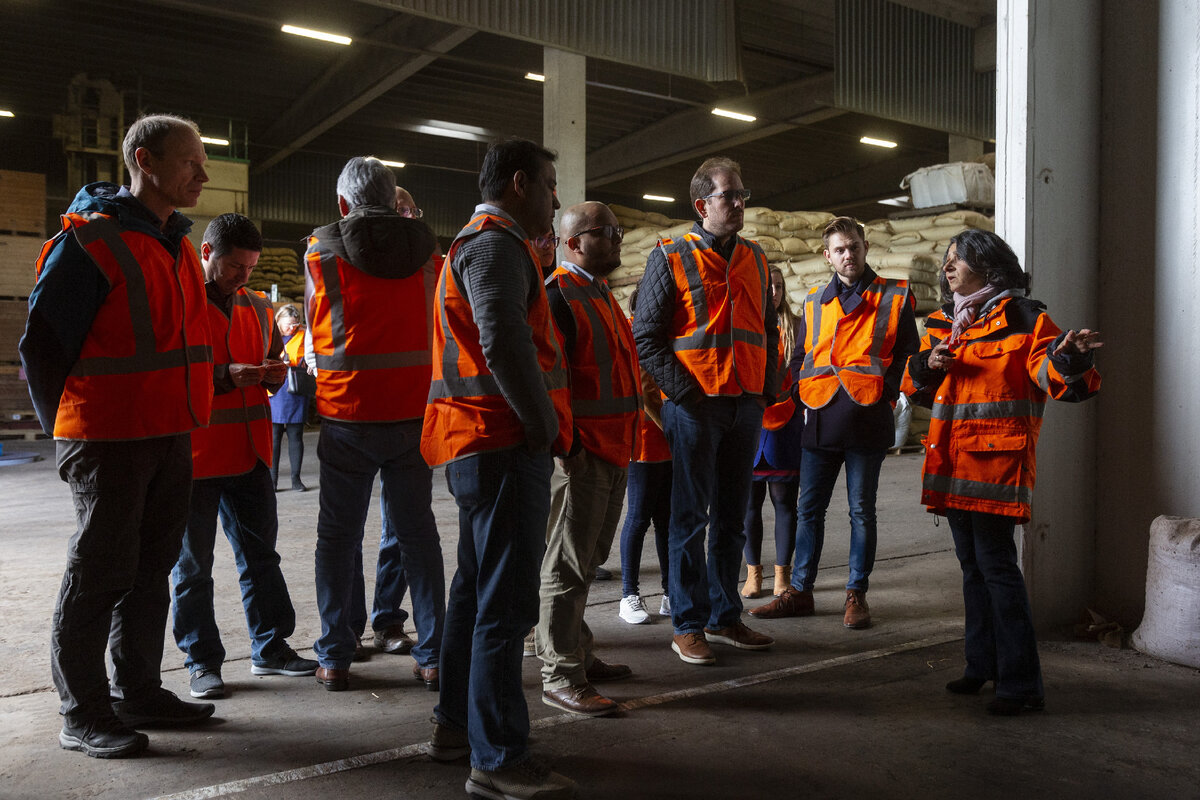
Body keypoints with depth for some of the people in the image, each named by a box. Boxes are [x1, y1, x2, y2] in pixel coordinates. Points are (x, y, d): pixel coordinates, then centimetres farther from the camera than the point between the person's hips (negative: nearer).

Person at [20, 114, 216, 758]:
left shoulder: (177, 244, 14)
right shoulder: (91, 239, -12)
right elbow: (42, 342, -9)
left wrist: (187, 419, 17)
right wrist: (69, 430, -4)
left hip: (171, 438, 8)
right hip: (109, 440, -8)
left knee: (150, 568, 14)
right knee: (99, 573, 1)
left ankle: (138, 692, 27)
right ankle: (83, 716, 14)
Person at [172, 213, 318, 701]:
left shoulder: (256, 307, 14)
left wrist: (274, 374, 2)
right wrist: (225, 376, -22)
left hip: (250, 453, 6)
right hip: (195, 454, -5)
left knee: (261, 553, 11)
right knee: (193, 564, 6)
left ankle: (270, 648, 21)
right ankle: (201, 660, 17)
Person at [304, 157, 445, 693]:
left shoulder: (321, 252, -1)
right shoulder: (424, 252, 3)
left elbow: (315, 330, 9)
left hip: (347, 414, -2)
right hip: (413, 412, 2)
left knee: (339, 534, 8)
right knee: (416, 531, 10)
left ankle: (335, 658, 14)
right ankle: (432, 655, 14)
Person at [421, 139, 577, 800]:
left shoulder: (477, 243, 24)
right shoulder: (496, 244, -11)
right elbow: (504, 342, -26)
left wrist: (543, 425, 17)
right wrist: (545, 426, -17)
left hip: (476, 447, 11)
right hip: (506, 447, -11)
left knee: (477, 588, 18)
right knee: (505, 603, -8)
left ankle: (455, 724, 30)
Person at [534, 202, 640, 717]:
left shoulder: (600, 294, 18)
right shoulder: (558, 295, -12)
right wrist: (565, 444, -21)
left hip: (612, 450, 10)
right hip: (580, 453, -10)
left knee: (587, 561, 17)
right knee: (567, 566, -2)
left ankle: (579, 655, 30)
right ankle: (560, 678, 7)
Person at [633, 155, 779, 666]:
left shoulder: (754, 259, 15)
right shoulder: (670, 257, -2)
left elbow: (767, 331, 20)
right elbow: (646, 336, -6)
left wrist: (766, 391, 9)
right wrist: (683, 392, -13)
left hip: (746, 408, 6)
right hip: (694, 407, -5)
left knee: (731, 518, 12)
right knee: (690, 519, 1)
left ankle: (724, 616, 23)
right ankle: (687, 626, 10)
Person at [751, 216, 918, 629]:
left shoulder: (894, 297, 4)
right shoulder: (814, 302, 14)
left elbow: (907, 355, 5)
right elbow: (799, 358, 19)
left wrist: (883, 394, -6)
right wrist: (806, 395, 4)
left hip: (867, 422, -3)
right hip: (820, 422, 3)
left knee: (862, 511, 5)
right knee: (809, 509, 7)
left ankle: (856, 594, 16)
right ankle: (800, 591, 17)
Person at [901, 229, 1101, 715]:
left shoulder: (1022, 319, -4)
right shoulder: (943, 324, 16)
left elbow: (1056, 380, -13)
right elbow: (918, 389, 21)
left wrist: (1069, 359, -35)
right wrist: (927, 365, 0)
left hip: (996, 459, -7)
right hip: (952, 459, 7)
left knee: (996, 564, -9)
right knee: (971, 564, 14)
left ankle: (1021, 683, -2)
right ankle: (983, 665, 26)